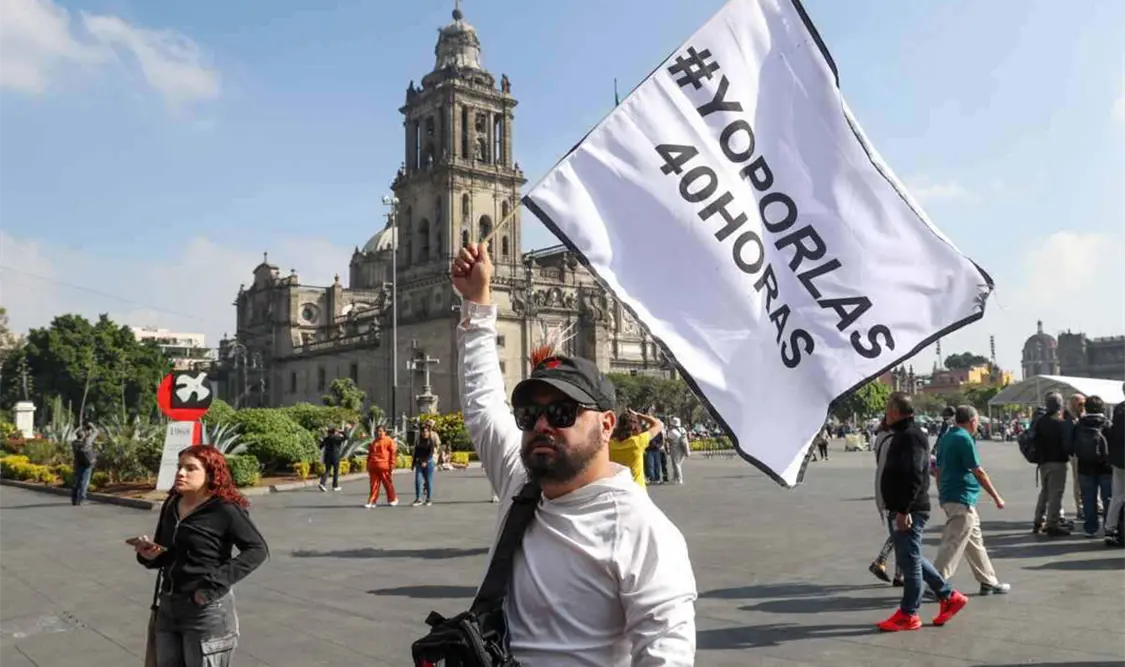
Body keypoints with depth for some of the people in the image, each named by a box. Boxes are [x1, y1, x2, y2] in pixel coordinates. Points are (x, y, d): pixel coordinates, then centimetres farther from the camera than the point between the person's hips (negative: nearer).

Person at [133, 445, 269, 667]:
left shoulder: (225, 509, -15)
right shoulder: (171, 505, 7)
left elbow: (258, 549, -17)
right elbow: (165, 556, 17)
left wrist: (218, 581, -23)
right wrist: (149, 555, -6)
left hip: (207, 610, -7)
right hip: (168, 606, 7)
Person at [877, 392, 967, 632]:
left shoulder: (911, 436, -17)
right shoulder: (903, 435, 16)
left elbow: (914, 477, -25)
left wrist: (903, 510, -26)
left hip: (909, 512, -10)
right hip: (901, 510, 10)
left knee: (909, 560, -1)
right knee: (909, 558, 17)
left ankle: (908, 614, 8)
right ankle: (949, 596, 25)